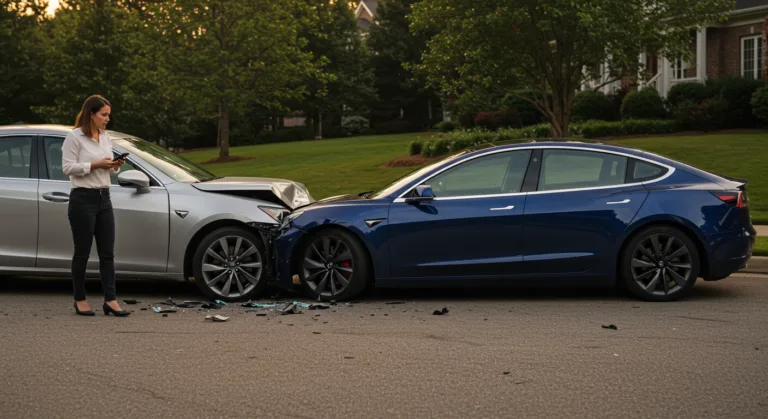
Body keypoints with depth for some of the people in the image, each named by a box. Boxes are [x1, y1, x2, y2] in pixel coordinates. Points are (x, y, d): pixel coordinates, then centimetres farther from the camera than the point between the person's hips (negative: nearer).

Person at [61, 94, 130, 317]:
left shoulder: (105, 136, 12)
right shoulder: (74, 137, -9)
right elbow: (68, 167, -15)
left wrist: (115, 165, -2)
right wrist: (96, 165, -19)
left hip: (104, 198, 7)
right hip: (83, 199, -7)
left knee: (107, 252, 3)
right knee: (82, 253, 1)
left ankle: (110, 300, 4)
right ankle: (80, 300, 12)